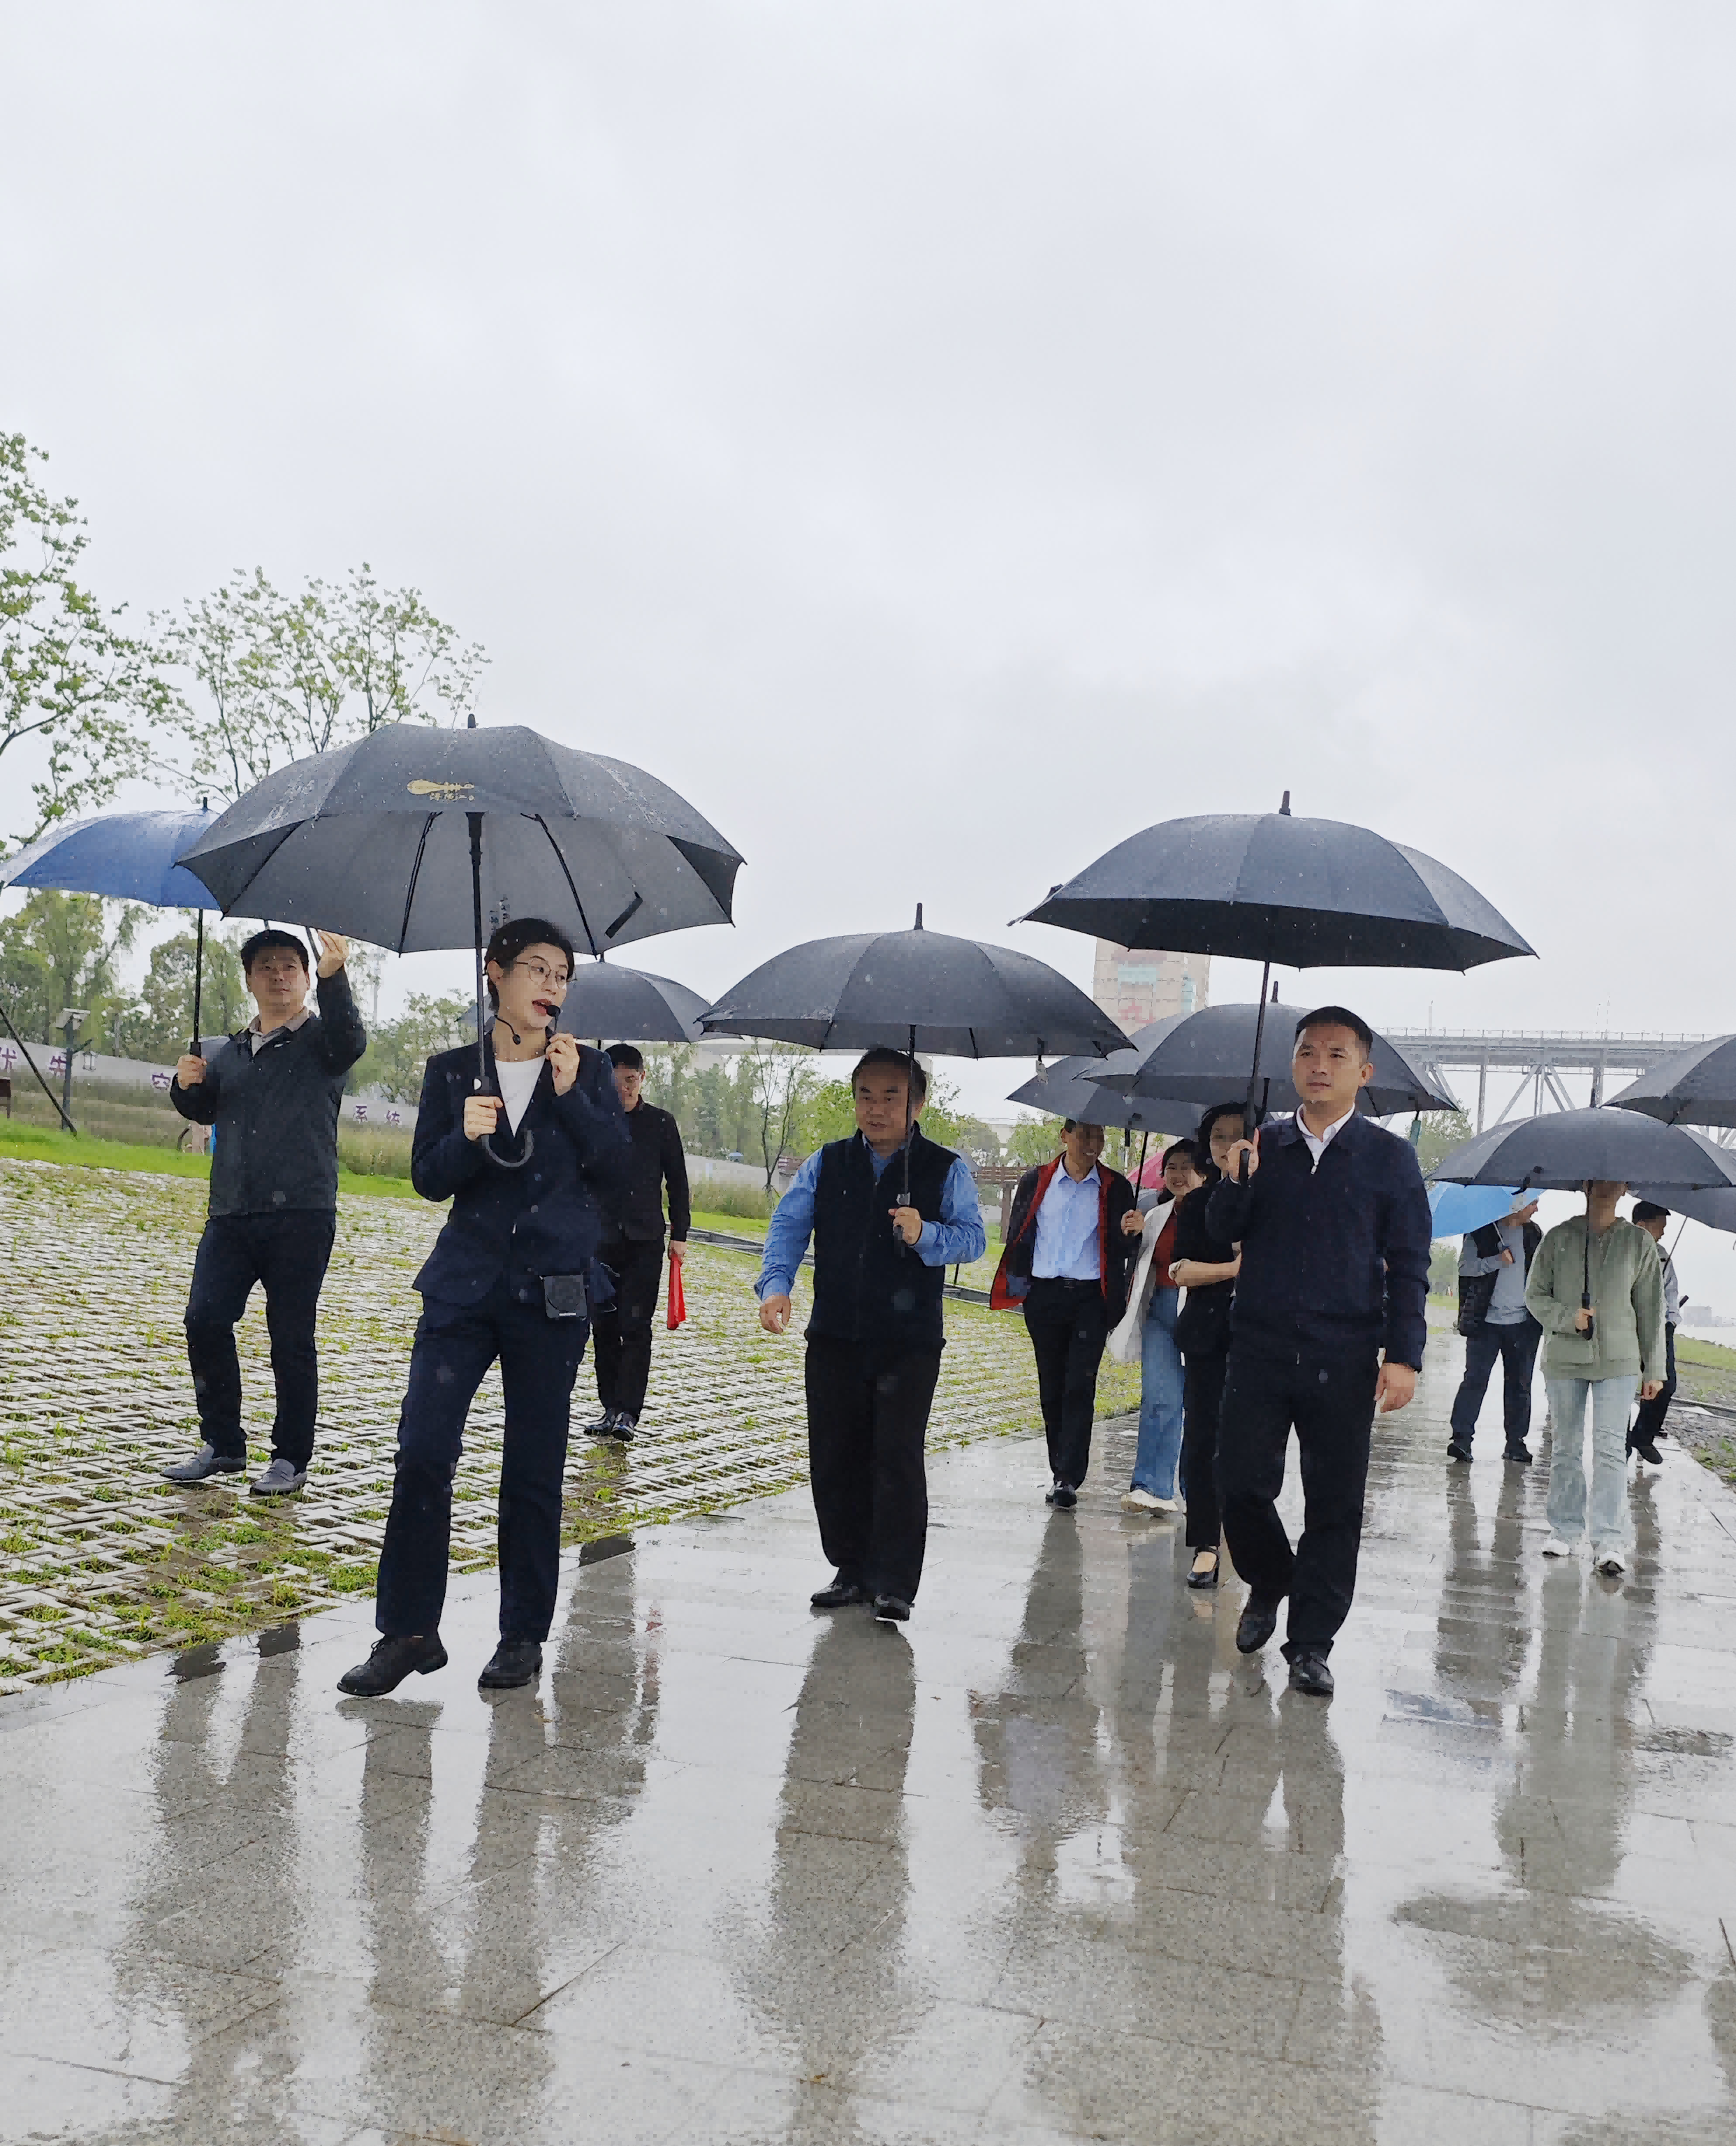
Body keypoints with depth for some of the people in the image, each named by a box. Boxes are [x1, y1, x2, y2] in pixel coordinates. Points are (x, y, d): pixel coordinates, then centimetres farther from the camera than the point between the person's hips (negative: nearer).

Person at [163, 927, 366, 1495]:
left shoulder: (320, 1040, 3)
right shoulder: (231, 1052, 20)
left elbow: (350, 1041, -19)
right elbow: (204, 1110, 21)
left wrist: (334, 978, -38)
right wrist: (187, 1085, -3)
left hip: (300, 1215, -5)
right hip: (230, 1213, 5)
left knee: (292, 1337, -1)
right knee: (205, 1320, -2)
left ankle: (290, 1458, 7)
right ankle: (222, 1444, 11)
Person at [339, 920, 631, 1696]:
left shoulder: (587, 1070, 6)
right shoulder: (451, 1071, 7)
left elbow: (619, 1167, -2)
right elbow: (427, 1179, 3)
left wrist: (571, 1096, -12)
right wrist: (464, 1138, -16)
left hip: (553, 1289, -1)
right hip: (465, 1282, 1)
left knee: (533, 1466, 4)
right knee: (423, 1449, -8)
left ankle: (523, 1636, 15)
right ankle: (409, 1632, 3)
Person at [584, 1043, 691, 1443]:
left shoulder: (661, 1123, 5)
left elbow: (677, 1181, 10)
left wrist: (679, 1234, 6)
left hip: (645, 1239, -1)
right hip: (599, 1237, 2)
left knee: (636, 1326, -8)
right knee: (603, 1326, 4)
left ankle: (628, 1412, -9)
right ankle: (611, 1407, 14)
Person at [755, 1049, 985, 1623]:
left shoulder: (946, 1169, 3)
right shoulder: (826, 1164, 9)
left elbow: (972, 1239, -3)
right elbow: (788, 1224, 1)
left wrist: (925, 1235, -22)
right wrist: (776, 1284, -16)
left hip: (910, 1343, -3)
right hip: (834, 1338, 3)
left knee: (898, 1457, -9)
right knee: (834, 1456, 6)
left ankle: (895, 1585, -3)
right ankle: (851, 1569, 20)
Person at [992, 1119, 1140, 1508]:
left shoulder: (1115, 1187, 6)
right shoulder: (1035, 1181, 8)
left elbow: (1122, 1247, 4)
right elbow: (1018, 1235, 12)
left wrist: (1131, 1232, -18)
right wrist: (1017, 1284, 3)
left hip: (1090, 1297, -2)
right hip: (1044, 1296, 2)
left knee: (1080, 1387, -9)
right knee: (1051, 1387, 7)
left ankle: (1069, 1477, -9)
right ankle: (1059, 1471, 17)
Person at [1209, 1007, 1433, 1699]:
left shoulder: (1389, 1156, 2)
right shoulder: (1264, 1146, 8)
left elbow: (1409, 1265, 1)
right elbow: (1225, 1232, 7)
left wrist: (1403, 1355, -8)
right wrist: (1235, 1183, -14)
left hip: (1344, 1361, -1)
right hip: (1260, 1349, 2)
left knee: (1334, 1504, 2)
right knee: (1240, 1484, 0)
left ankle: (1310, 1645, 13)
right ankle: (1269, 1583, 30)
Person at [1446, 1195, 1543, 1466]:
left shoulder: (1534, 1233, 10)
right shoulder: (1482, 1231, -3)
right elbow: (1465, 1266, -7)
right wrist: (1497, 1261, -18)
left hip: (1524, 1322, 4)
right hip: (1487, 1320, -4)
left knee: (1519, 1383, 7)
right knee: (1475, 1379, -6)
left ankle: (1516, 1440, 15)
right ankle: (1461, 1437, -3)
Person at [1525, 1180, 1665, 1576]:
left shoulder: (1638, 1241, 4)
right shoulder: (1559, 1238, 4)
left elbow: (1651, 1308, 7)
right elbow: (1535, 1295, 6)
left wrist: (1654, 1368, 6)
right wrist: (1568, 1317, -13)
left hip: (1618, 1359, -1)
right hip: (1564, 1358, 1)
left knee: (1610, 1448, -10)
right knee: (1566, 1447, 9)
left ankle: (1610, 1542, -11)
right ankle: (1566, 1529, 20)